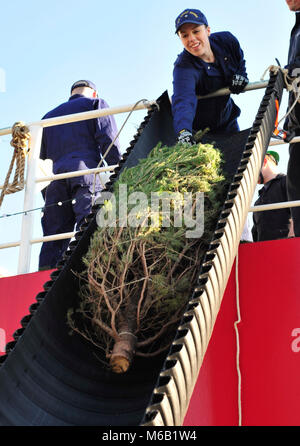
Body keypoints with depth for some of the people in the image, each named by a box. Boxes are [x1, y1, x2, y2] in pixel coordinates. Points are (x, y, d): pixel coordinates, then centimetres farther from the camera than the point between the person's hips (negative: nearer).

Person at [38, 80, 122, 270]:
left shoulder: (49, 116, 33)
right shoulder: (95, 103, 19)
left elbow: (41, 157, 26)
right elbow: (109, 141, 2)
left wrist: (45, 190, 24)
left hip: (56, 181, 4)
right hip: (87, 171, -4)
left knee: (53, 241, -1)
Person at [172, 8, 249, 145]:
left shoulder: (227, 40, -15)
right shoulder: (183, 67, -32)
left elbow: (240, 61, 9)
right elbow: (183, 99, -50)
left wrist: (240, 75, -14)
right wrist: (183, 131, -69)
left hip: (228, 120, 5)